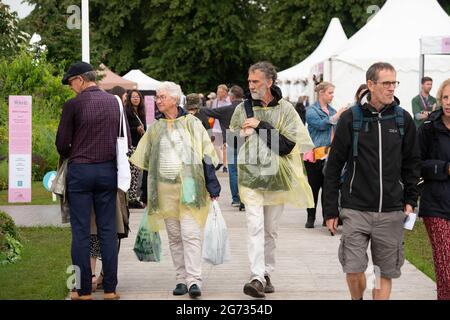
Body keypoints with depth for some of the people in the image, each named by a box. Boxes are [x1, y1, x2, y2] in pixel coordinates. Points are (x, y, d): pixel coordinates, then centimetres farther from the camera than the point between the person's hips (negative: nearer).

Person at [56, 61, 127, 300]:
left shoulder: (73, 105, -8)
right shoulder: (114, 103, 5)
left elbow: (62, 144, -4)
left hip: (80, 170, -4)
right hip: (108, 170, 4)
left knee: (81, 232, 2)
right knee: (108, 231, 7)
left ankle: (83, 290, 3)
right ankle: (110, 289, 8)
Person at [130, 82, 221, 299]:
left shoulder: (191, 124, 2)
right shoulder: (154, 129, 12)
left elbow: (206, 157, 0)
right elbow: (143, 161, 17)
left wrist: (212, 187, -4)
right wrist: (147, 192, 12)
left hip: (189, 186, -4)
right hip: (165, 189, 4)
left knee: (191, 234, -11)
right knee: (174, 236, 5)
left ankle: (194, 280, -12)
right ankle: (181, 279, 10)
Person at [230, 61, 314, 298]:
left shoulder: (285, 109, -2)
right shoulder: (242, 109, 4)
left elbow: (288, 145, -11)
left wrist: (261, 126, -14)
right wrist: (242, 134, -3)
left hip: (276, 177, 0)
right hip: (250, 176, 0)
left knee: (271, 230, 11)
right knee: (255, 227, -12)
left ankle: (267, 274, 22)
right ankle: (257, 277, -16)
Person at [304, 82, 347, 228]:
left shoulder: (332, 111, 16)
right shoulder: (311, 111, -2)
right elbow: (320, 124, -18)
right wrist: (337, 116, -20)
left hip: (330, 154, 5)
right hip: (315, 154, -5)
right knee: (314, 186, 0)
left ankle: (327, 217, 10)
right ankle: (311, 218, 8)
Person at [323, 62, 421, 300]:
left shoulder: (403, 119, 4)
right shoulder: (351, 119, -2)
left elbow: (412, 163, 13)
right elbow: (333, 166, 1)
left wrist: (410, 201, 5)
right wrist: (330, 210, -1)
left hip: (391, 212, 2)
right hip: (356, 210, -2)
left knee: (385, 273, 5)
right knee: (353, 269, -6)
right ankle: (357, 299, 22)